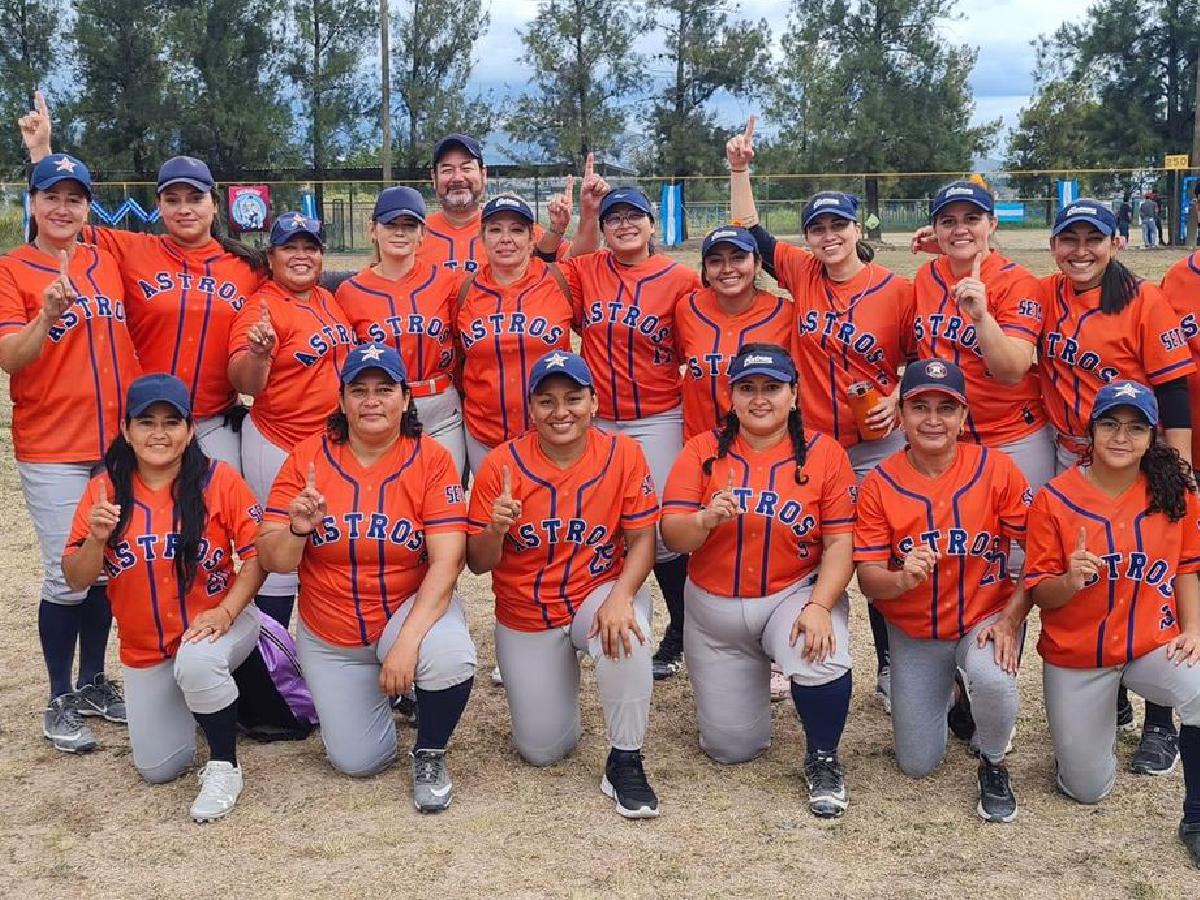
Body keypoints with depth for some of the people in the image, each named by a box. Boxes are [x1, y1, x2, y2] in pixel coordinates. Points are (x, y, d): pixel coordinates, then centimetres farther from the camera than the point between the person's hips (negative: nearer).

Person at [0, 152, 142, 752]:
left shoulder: (107, 262, 9)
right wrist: (48, 314, -32)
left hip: (118, 441, 5)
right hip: (52, 449, -5)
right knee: (69, 576, -4)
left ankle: (94, 683, 26)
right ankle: (60, 702, 11)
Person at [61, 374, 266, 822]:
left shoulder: (219, 479, -12)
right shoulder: (104, 489, -6)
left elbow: (257, 554, -12)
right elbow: (76, 580, -5)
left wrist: (226, 611, -26)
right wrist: (97, 537, -25)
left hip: (215, 627, -3)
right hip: (144, 651, 4)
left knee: (196, 662, -39)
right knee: (158, 769, 5)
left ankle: (224, 766, -13)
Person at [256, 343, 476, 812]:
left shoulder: (432, 459, -14)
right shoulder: (307, 457, -10)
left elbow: (446, 562, -22)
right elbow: (272, 561, -8)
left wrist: (407, 641, -33)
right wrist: (297, 531, -31)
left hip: (411, 609, -2)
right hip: (331, 637, 2)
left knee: (449, 654, -35)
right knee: (358, 761, 2)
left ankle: (429, 755, -3)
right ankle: (367, 691, 37)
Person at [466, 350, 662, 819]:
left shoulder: (623, 453, -11)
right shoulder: (501, 464, -13)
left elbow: (641, 540, -10)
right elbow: (478, 564, -9)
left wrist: (620, 596, -29)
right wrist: (496, 529, -32)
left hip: (598, 594, -1)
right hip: (525, 619, 1)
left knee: (624, 631, -38)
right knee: (542, 750, 6)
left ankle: (625, 762, -16)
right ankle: (560, 676, 40)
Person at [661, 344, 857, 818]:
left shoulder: (825, 454, -6)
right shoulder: (703, 451, -3)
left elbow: (841, 542, -11)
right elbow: (672, 536, -10)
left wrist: (819, 606, -25)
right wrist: (706, 519, -32)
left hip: (795, 595, -2)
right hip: (713, 610, 2)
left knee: (823, 658, -36)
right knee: (731, 748, 6)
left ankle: (822, 760, -5)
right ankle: (748, 678, 42)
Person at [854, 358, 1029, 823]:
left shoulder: (997, 470, -12)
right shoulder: (879, 483, -9)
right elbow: (867, 578, -11)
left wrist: (1011, 619, -21)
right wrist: (902, 580, -33)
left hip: (986, 619, -2)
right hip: (913, 633, 2)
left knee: (992, 678, -37)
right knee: (917, 764, 5)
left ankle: (993, 765, -3)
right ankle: (944, 689, 39)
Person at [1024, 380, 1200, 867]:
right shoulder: (1055, 499, -12)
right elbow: (1040, 594, -9)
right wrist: (1070, 581, -31)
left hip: (1153, 644, 1)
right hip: (1076, 657, -1)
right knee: (1088, 789, 6)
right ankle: (1085, 720, 40)